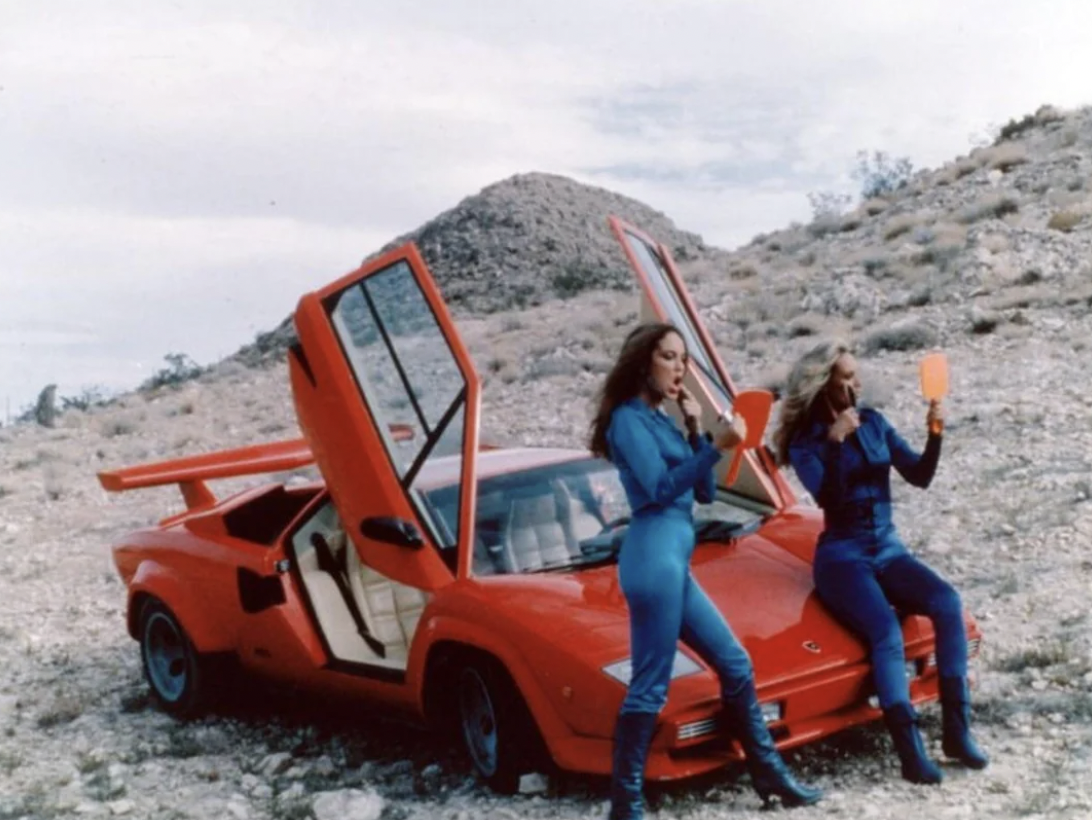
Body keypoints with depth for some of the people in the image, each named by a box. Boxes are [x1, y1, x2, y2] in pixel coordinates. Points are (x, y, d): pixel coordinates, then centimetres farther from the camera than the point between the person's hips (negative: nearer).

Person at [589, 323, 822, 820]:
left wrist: (695, 429, 7)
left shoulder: (662, 420, 21)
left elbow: (704, 493, 16)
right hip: (655, 557, -10)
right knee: (650, 687, -9)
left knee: (736, 666, 14)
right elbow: (659, 488, -16)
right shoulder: (629, 417, -5)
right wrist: (717, 447, -20)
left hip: (674, 561, 10)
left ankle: (771, 777, 24)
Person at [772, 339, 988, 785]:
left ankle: (957, 729, -20)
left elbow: (920, 476, 5)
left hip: (888, 547, 5)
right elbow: (828, 498, -18)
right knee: (886, 632, -30)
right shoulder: (804, 440, -4)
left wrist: (935, 435, -11)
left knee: (947, 602, -23)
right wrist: (835, 442, -26)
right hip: (842, 555, -4)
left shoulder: (874, 422, 8)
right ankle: (910, 751, -34)